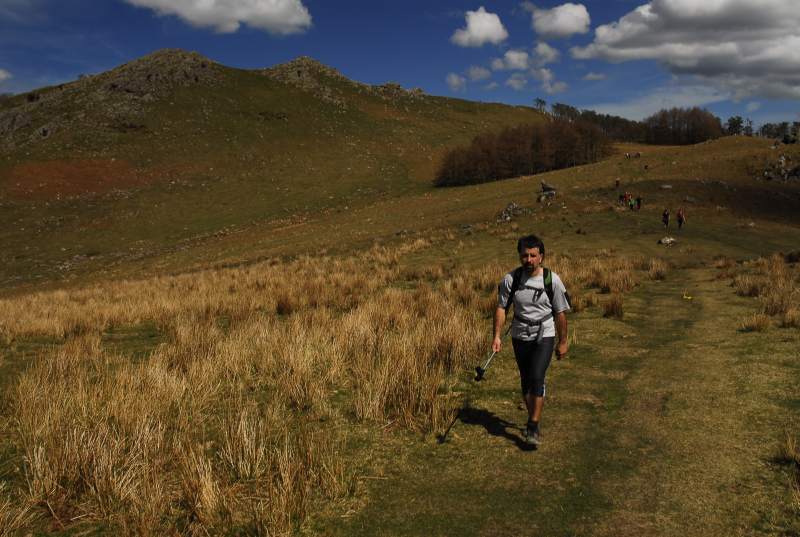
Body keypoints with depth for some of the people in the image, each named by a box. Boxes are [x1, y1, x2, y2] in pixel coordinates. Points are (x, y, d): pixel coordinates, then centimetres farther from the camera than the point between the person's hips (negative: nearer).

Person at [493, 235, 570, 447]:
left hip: (544, 336, -3)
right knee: (525, 381, 12)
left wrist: (563, 342, 4)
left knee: (537, 377, -18)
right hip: (520, 336, 3)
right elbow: (501, 307, 0)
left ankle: (533, 427, -10)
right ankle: (533, 420, 32)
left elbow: (560, 313, -2)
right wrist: (497, 336, -7)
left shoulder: (553, 280, -10)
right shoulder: (510, 279, -7)